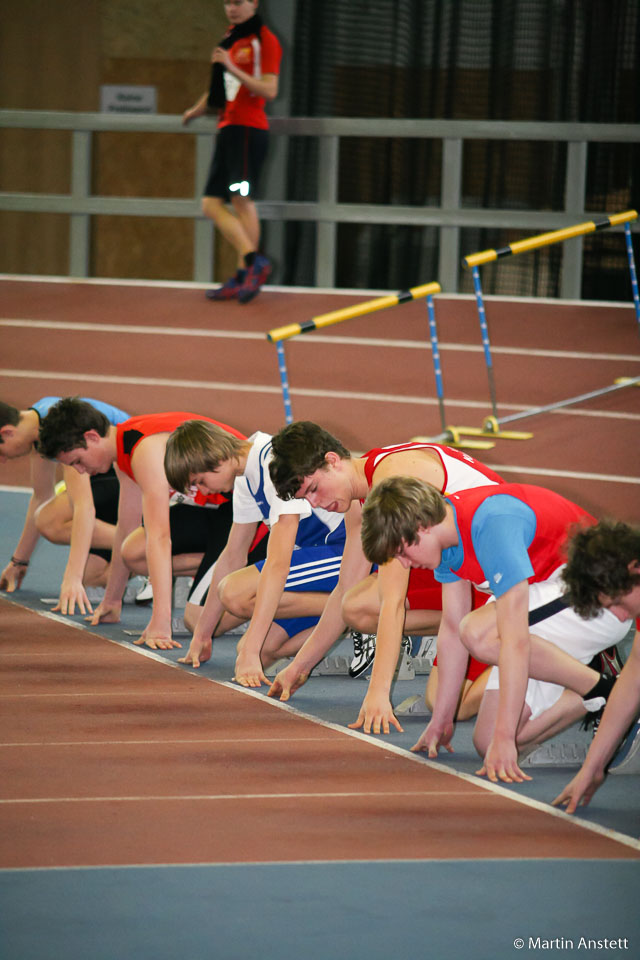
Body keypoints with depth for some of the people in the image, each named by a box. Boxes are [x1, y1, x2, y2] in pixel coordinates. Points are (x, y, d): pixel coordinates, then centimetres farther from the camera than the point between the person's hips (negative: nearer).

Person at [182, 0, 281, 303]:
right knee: (211, 205, 3)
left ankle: (246, 272, -15)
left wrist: (232, 68, -21)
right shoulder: (230, 37, 20)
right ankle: (253, 260, 0)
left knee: (241, 199, -15)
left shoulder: (264, 40, -5)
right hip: (227, 128, 9)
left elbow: (269, 90, -15)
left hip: (248, 128, -9)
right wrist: (197, 110, 30)